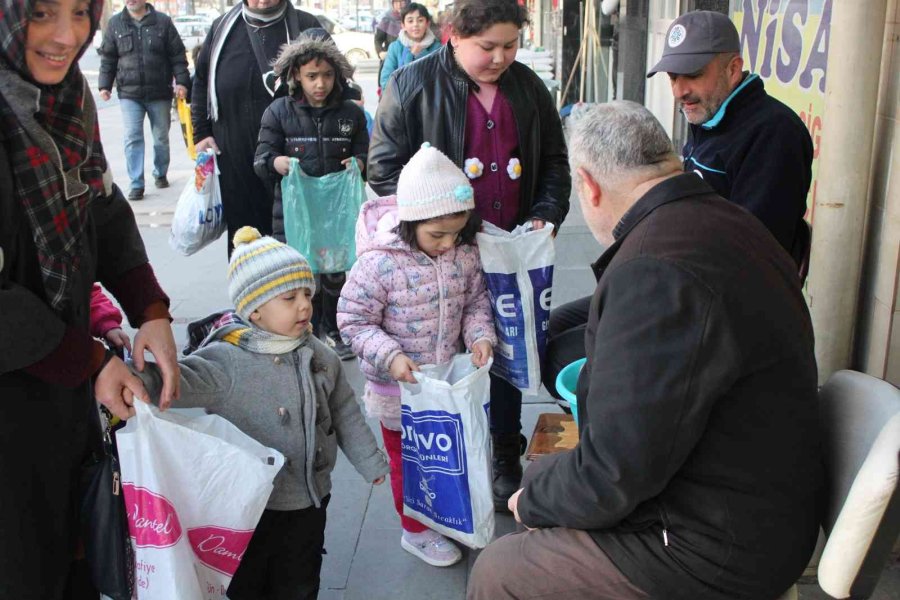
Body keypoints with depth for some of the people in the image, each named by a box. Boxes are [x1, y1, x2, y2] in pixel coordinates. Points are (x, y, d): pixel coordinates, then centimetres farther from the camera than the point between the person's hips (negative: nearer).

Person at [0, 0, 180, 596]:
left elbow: (104, 210, 6)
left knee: (74, 545, 25)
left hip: (67, 376, 7)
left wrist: (152, 311, -6)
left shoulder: (69, 92, -1)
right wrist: (89, 361, -17)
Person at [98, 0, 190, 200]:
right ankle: (136, 184, -2)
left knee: (161, 137, 12)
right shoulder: (115, 23, 4)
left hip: (160, 93, 0)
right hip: (129, 93, 0)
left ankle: (160, 174, 32)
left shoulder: (162, 22, 0)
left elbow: (178, 55, 1)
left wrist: (181, 81, -9)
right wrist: (104, 85, 1)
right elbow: (108, 58, 9)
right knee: (132, 138, -6)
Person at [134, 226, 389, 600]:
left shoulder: (320, 357, -2)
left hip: (309, 503, 5)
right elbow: (183, 379, -36)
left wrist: (371, 463, 17)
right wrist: (143, 379, -58)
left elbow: (345, 415, 9)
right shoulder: (228, 361, -21)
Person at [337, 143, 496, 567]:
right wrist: (390, 357, -28)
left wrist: (480, 336, -12)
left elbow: (476, 301, 6)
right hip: (399, 386, -4)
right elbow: (353, 320, -17)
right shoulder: (380, 263, -25)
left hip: (448, 379, 5)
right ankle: (415, 531, 35)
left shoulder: (464, 255, -9)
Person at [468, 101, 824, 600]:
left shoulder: (656, 272, -30)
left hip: (716, 555, -9)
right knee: (543, 473, 18)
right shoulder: (727, 223, 3)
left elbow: (614, 474, -27)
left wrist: (532, 502, -7)